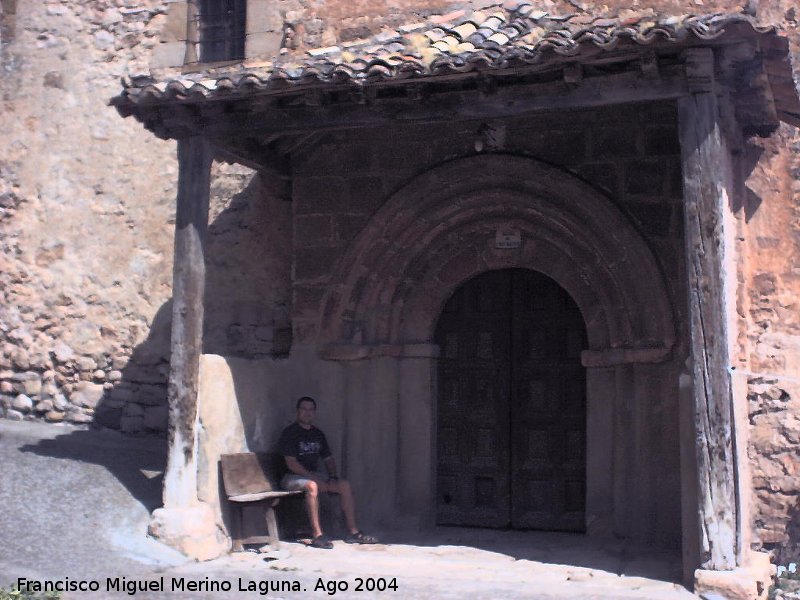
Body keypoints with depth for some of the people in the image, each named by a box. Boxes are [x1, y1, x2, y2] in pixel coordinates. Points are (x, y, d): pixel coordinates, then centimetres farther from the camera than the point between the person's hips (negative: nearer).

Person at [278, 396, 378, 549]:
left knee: (345, 485, -9)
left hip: (314, 475, 7)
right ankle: (317, 535, -36)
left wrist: (333, 477, -1)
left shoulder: (318, 434, 15)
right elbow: (291, 463, -16)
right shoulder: (290, 433, -8)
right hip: (293, 477, -7)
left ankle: (353, 533, -7)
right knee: (312, 486, -38)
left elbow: (328, 458, 18)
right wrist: (313, 477, -20)